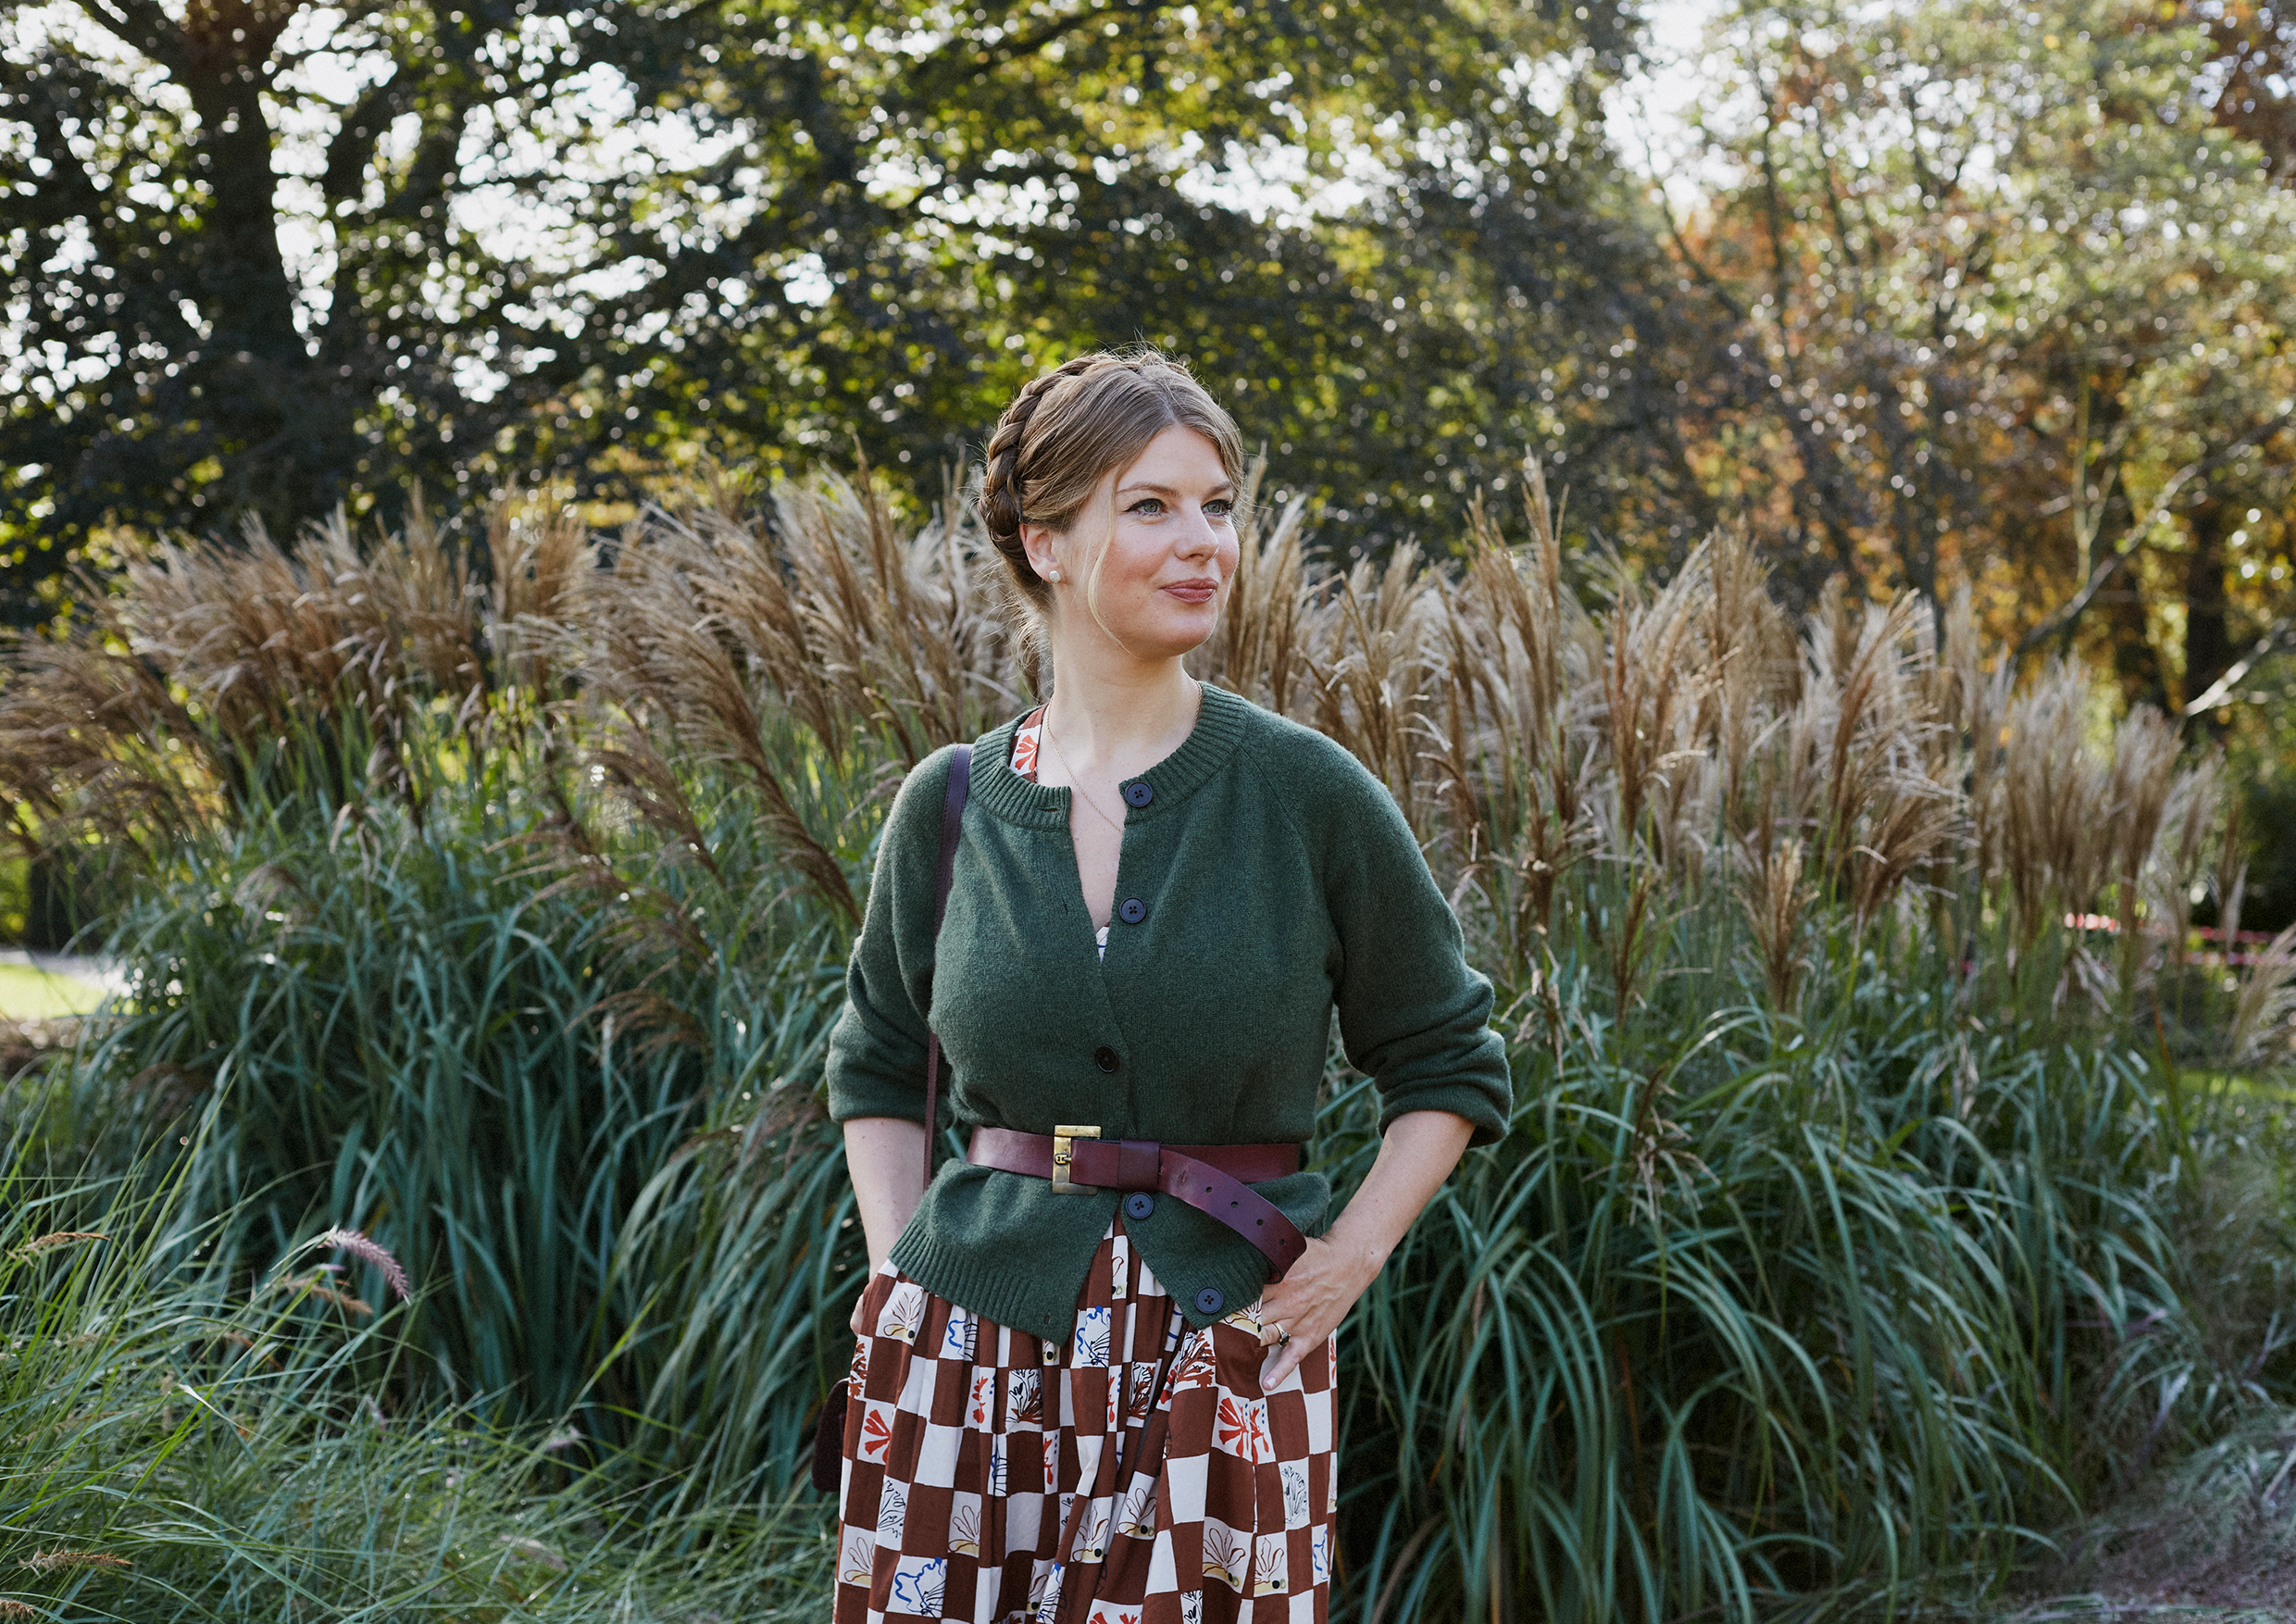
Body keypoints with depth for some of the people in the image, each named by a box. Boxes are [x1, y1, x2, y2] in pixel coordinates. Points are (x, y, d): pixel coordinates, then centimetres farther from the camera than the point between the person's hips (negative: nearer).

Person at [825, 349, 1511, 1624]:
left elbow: (1448, 1065, 6)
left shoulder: (1309, 793, -4)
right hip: (974, 1351, 2)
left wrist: (1349, 1259, -4)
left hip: (1227, 1356, -1)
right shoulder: (950, 806, 2)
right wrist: (896, 1276, 6)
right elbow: (876, 1061, 17)